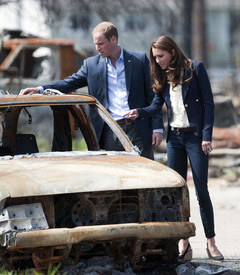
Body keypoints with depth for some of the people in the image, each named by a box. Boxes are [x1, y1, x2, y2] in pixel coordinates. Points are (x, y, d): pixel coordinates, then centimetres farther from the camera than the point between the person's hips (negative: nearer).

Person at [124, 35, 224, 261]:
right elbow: (157, 106, 6)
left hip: (195, 136, -5)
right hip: (174, 138, 5)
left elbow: (208, 103, -6)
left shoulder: (195, 69, -5)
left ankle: (211, 242, 5)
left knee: (201, 191, -3)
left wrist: (206, 136, -12)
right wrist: (139, 113, -15)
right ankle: (183, 243, 7)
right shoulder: (162, 76, 11)